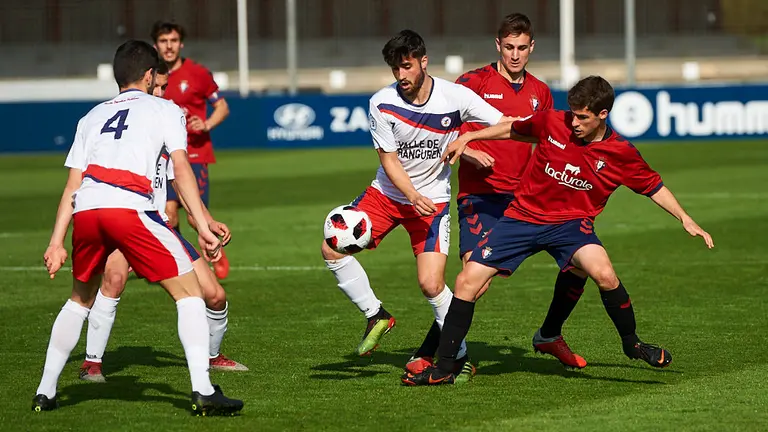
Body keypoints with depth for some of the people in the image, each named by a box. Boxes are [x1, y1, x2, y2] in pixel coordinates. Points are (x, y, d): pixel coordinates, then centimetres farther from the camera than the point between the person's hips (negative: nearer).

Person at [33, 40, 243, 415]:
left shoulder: (93, 116, 31)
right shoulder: (164, 109, 19)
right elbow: (181, 168, 5)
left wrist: (56, 243, 19)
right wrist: (203, 227, 0)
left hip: (85, 210, 5)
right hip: (128, 206, -5)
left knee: (81, 298, 27)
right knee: (189, 291, 3)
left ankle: (45, 392, 25)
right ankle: (203, 392, -10)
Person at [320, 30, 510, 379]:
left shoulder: (455, 97, -16)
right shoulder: (382, 103, -13)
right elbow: (389, 159, -10)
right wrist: (413, 196, -25)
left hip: (433, 199, -3)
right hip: (388, 193, 3)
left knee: (431, 285, -15)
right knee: (332, 248, -13)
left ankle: (460, 356, 4)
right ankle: (376, 316, 5)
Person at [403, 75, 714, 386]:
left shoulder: (621, 153, -9)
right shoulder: (552, 122, -8)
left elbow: (653, 187, 6)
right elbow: (513, 129, 11)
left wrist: (685, 219, 0)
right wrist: (467, 138, 11)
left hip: (571, 222, -2)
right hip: (522, 216, 2)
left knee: (604, 274, -31)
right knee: (467, 281, -9)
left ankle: (631, 343, -4)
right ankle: (443, 369, 4)